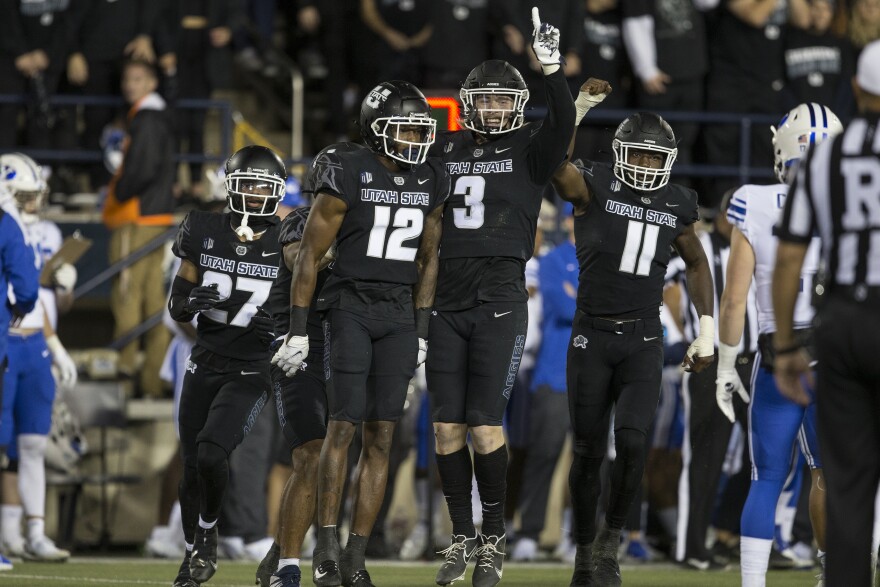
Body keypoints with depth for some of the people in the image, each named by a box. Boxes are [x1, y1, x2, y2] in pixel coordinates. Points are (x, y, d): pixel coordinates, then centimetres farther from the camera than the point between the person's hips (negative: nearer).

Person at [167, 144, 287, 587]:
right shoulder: (204, 233, 1)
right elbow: (176, 309, 6)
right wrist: (193, 300, -16)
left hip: (251, 371, -3)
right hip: (205, 363, 3)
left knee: (211, 452, -22)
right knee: (192, 467, 6)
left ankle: (208, 529, 5)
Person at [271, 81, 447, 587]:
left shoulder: (430, 184, 6)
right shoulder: (349, 175, -9)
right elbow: (310, 255, -5)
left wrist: (421, 332, 11)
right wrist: (298, 331, -6)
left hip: (399, 316, 4)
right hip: (350, 307, -4)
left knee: (381, 437, 0)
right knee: (345, 425, -12)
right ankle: (327, 544, -2)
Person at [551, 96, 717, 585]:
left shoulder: (676, 206, 5)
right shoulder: (595, 189, -6)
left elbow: (697, 263, 20)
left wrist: (707, 330, 15)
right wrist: (581, 106, -31)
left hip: (643, 342, 1)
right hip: (592, 337, -1)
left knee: (632, 441, -18)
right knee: (590, 452, 4)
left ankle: (611, 542, 1)